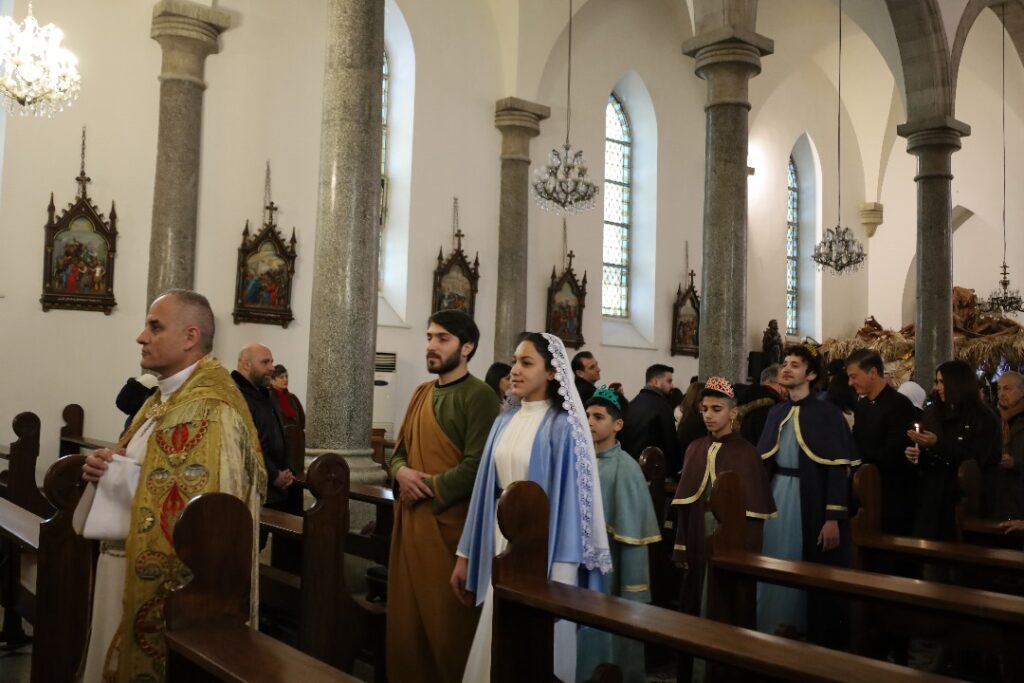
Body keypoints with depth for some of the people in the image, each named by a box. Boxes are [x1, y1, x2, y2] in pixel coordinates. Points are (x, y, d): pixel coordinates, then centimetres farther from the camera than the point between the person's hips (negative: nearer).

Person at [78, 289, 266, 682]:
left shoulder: (211, 410, -20)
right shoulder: (164, 398, 11)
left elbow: (203, 507, -27)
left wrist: (121, 475, -20)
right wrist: (106, 467, -2)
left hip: (166, 582, -9)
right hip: (128, 567, 9)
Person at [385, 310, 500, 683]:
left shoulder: (479, 396, -10)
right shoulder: (421, 393, 13)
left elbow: (477, 465, -17)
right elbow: (399, 450, 16)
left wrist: (428, 487, -13)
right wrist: (402, 472, -6)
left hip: (451, 522, -7)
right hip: (412, 519, 7)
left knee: (446, 621, 3)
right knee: (407, 615, 13)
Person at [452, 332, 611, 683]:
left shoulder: (562, 426, -11)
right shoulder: (505, 421, 6)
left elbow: (569, 496, -13)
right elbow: (487, 488, 9)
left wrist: (562, 570, -17)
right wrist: (466, 554, 10)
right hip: (503, 540, 6)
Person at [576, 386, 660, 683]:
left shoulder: (625, 468, -11)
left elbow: (631, 534, -13)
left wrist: (631, 592, -14)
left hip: (608, 569, -5)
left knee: (607, 639, 6)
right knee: (582, 638, 11)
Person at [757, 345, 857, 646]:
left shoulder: (826, 413, -9)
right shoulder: (777, 413, 9)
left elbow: (837, 468, -13)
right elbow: (763, 462, 12)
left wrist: (834, 518, -17)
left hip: (810, 499, -5)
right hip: (777, 496, 5)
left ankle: (818, 638, 18)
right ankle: (779, 625, 26)